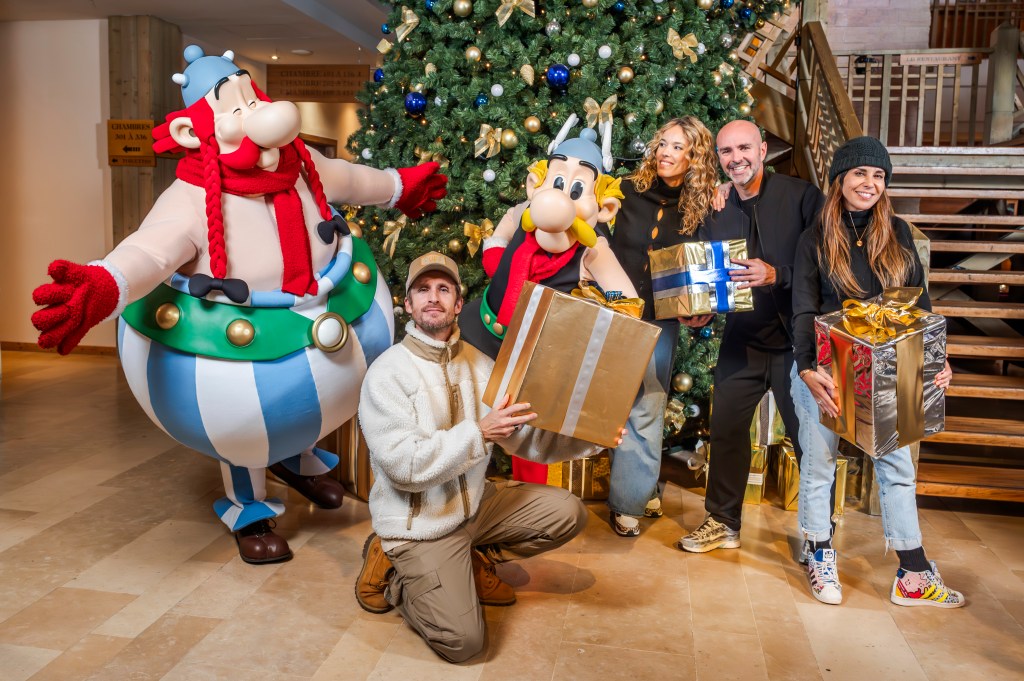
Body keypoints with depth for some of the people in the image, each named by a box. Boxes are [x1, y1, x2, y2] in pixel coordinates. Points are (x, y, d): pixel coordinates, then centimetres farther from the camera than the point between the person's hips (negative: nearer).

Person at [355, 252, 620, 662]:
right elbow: (404, 465, -25)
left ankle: (476, 561, 13)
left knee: (567, 512, -3)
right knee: (462, 640, -16)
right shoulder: (387, 373, -17)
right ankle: (393, 575, 10)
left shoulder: (478, 363, 2)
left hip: (476, 504, 6)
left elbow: (525, 436, -2)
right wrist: (479, 433, -31)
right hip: (419, 524, -6)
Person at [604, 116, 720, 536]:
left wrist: (698, 310, -7)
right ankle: (635, 493, 21)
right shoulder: (628, 192, -1)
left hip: (661, 320, 1)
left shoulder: (700, 211, 3)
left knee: (648, 407, 3)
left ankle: (633, 495, 18)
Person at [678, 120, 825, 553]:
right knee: (725, 428, 10)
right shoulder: (716, 213, 8)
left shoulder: (801, 196, -7)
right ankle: (722, 521, 27)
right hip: (742, 341, 5)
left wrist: (776, 275, -27)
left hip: (796, 339, -4)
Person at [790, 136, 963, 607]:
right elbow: (803, 310, -9)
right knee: (819, 465, 7)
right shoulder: (816, 238, -2)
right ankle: (821, 557, 25)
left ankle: (913, 575, 17)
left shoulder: (897, 233, 6)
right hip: (826, 370, -3)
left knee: (897, 466, 7)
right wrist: (808, 370, -23)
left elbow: (919, 303, 6)